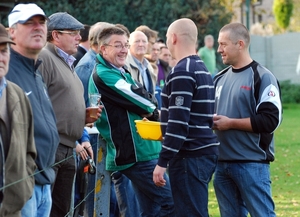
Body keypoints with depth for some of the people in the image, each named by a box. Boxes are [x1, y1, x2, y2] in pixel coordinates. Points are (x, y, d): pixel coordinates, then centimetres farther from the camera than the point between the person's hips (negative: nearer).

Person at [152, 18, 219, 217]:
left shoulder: (182, 72, -14)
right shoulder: (201, 69, 16)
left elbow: (178, 123, -21)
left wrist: (162, 162, -19)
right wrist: (162, 127, 30)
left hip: (190, 156, -10)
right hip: (206, 152, 10)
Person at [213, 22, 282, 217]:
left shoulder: (262, 77, -8)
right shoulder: (221, 78, 15)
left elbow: (271, 120, -17)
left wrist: (231, 123, -15)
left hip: (252, 163, -7)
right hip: (222, 163, 7)